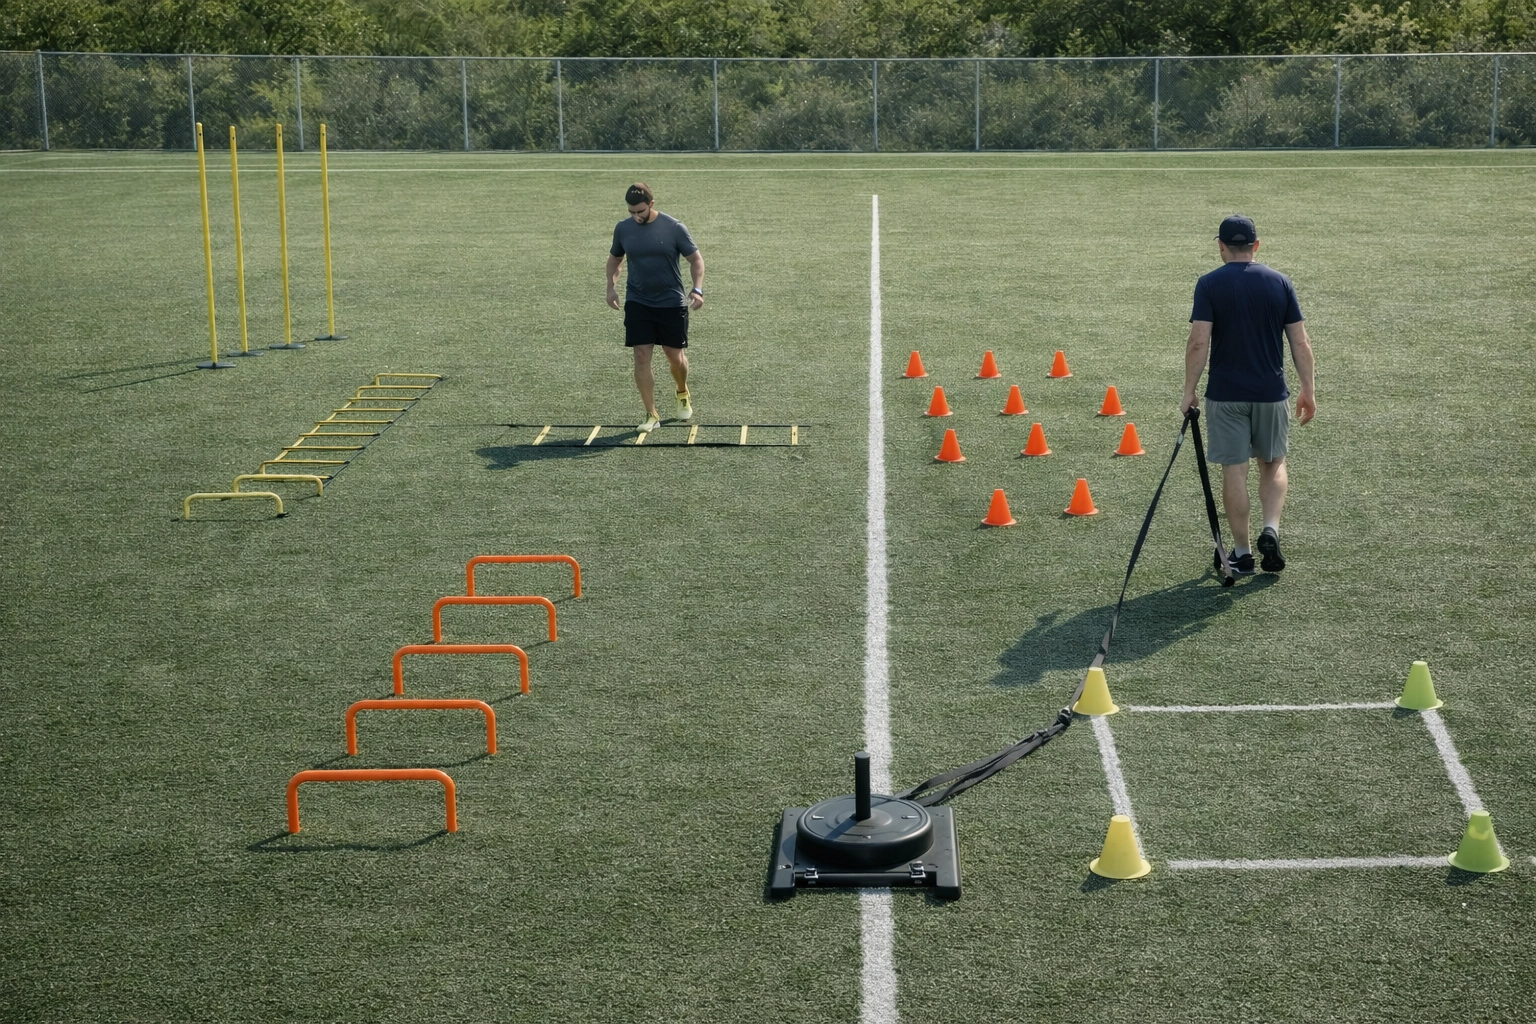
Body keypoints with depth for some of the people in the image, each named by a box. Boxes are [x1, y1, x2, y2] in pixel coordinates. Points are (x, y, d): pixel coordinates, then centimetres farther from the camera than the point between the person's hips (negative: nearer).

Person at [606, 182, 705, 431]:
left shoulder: (673, 228, -10)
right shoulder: (623, 228, -2)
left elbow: (695, 258, -3)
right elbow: (615, 258, 15)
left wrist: (697, 289, -15)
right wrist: (611, 286, 1)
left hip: (672, 302, -2)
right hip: (637, 304, 2)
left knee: (675, 356, 8)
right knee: (642, 356, -7)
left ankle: (683, 395, 40)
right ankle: (651, 415, 1)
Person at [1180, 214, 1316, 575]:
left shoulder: (1209, 284, -7)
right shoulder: (1279, 282, 1)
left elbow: (1199, 343, -13)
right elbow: (1300, 342, 1)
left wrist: (1189, 392, -5)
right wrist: (1308, 390, 9)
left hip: (1225, 395, -2)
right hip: (1271, 393, 2)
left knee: (1234, 471, 5)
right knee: (1273, 464, 19)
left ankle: (1242, 555, 11)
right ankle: (1271, 530, -1)